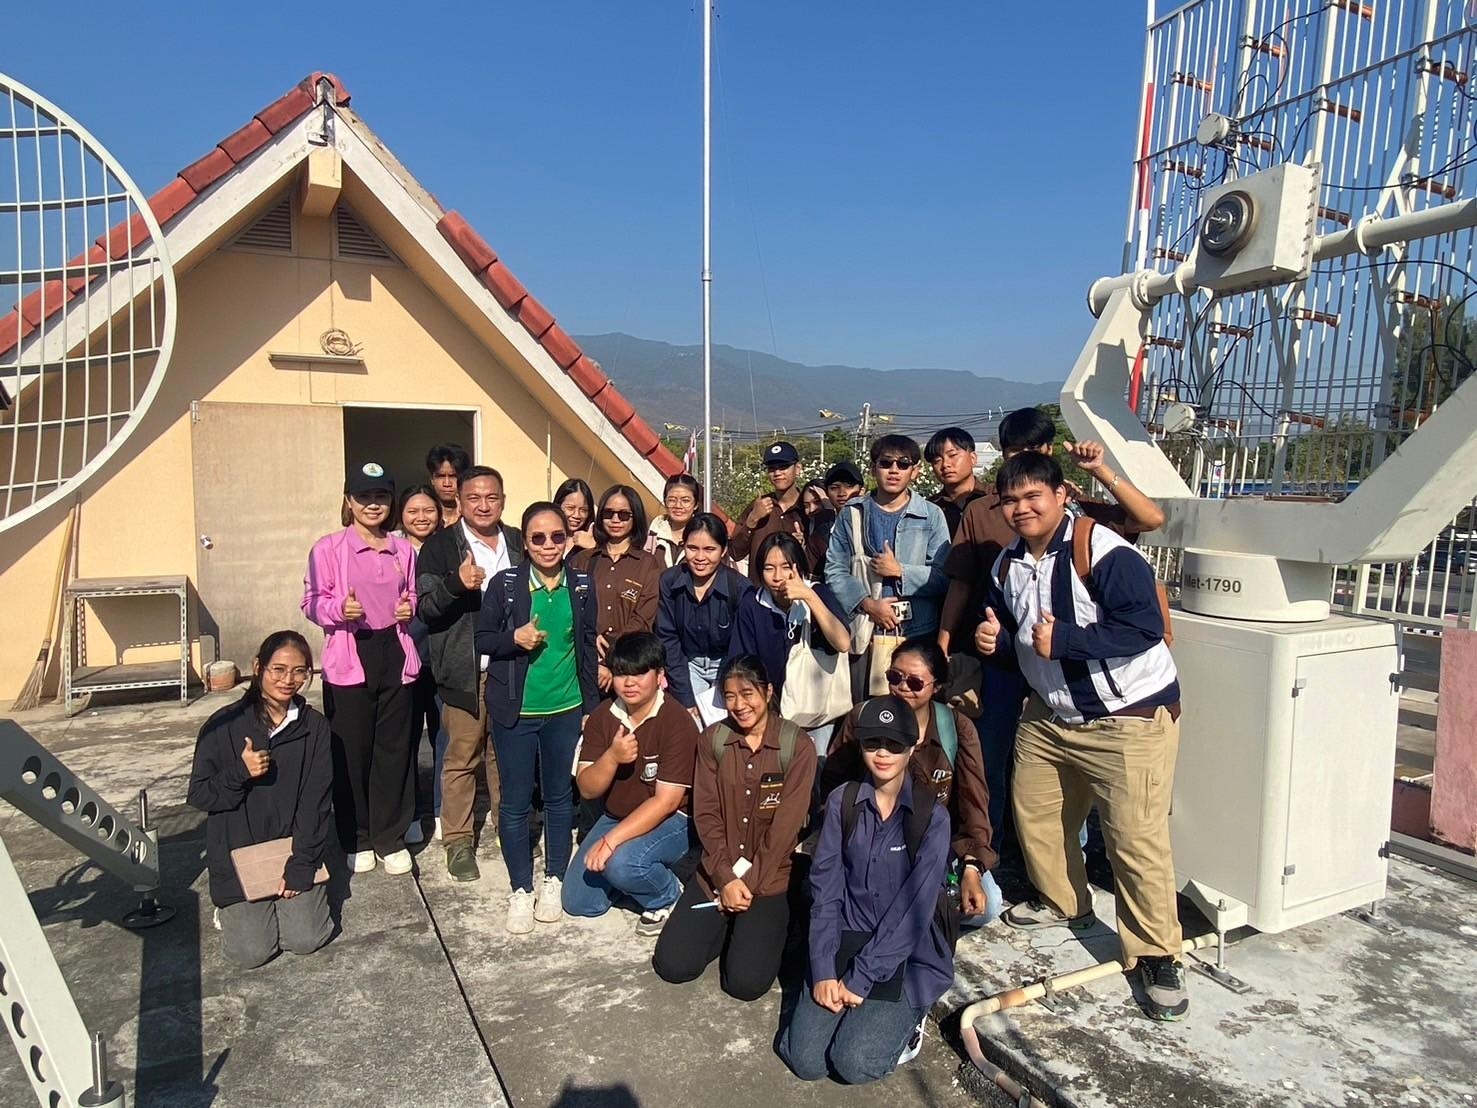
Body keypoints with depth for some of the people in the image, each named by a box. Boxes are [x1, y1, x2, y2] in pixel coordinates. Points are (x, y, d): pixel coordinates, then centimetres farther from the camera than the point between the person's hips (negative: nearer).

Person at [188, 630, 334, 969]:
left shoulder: (315, 728, -5)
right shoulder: (225, 725, -10)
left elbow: (316, 803, -5)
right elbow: (198, 796, -5)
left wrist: (301, 867, -12)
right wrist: (240, 773, -25)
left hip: (293, 850, 1)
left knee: (306, 939, -9)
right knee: (252, 952, -9)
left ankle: (294, 891, 21)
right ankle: (232, 906, 22)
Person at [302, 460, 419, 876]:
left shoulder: (403, 550, 9)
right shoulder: (328, 549, -4)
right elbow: (312, 602, -3)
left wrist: (409, 609, 0)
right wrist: (339, 608, -22)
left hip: (394, 654, 3)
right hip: (349, 658, -3)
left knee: (394, 748, 9)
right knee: (351, 751, 5)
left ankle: (390, 838, 21)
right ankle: (357, 840, 21)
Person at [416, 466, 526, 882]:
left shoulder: (518, 543, 10)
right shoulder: (440, 546, -1)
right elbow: (426, 607, -9)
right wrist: (457, 583, -27)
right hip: (465, 671, -3)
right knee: (460, 758, 4)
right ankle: (458, 842, 16)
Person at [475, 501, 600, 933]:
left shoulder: (581, 586, 0)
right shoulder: (504, 584, -7)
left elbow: (588, 647, 7)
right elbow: (480, 638, -1)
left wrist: (590, 706, 7)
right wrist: (514, 638, -21)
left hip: (566, 710, 2)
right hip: (515, 711, -2)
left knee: (560, 797, 13)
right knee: (515, 802, 6)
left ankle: (553, 881, 31)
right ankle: (520, 890, 22)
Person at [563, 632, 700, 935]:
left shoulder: (678, 722, -21)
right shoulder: (602, 717, -4)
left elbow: (666, 801, -24)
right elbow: (587, 789, -7)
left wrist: (611, 840, -30)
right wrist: (612, 757, -27)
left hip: (671, 821, -6)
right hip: (615, 817, 6)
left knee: (621, 862, -33)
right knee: (577, 903, 0)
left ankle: (667, 898, -2)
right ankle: (641, 871, 22)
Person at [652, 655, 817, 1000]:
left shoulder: (797, 747, -11)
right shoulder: (712, 740, -1)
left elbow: (785, 825, -12)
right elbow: (705, 814, -3)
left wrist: (749, 884, -14)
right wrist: (726, 878, -13)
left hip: (770, 877, -3)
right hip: (716, 873, 3)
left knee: (746, 982, -16)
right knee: (672, 965, -9)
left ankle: (758, 925, 15)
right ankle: (728, 925, 18)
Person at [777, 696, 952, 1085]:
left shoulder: (932, 817, -13)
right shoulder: (842, 803, -4)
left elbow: (915, 909, -16)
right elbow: (825, 888, -4)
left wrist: (860, 979, -17)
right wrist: (823, 971, -13)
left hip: (907, 954, -3)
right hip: (846, 941, 3)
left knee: (854, 1064, -17)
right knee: (804, 1060, -9)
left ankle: (905, 1017, 12)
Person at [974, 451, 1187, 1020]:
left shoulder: (1104, 551, -20)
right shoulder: (1007, 565, 5)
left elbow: (1144, 628, -28)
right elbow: (1011, 636, 16)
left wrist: (1062, 639, -29)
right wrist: (996, 639, -7)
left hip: (1129, 718, -7)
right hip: (1050, 716, 8)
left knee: (1136, 838, -7)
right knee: (1033, 812, 15)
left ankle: (1157, 956, 12)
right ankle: (1062, 902, 40)